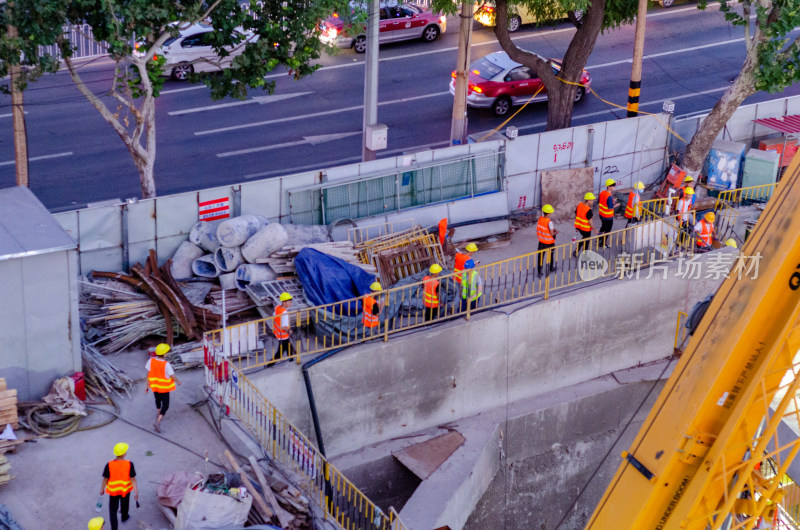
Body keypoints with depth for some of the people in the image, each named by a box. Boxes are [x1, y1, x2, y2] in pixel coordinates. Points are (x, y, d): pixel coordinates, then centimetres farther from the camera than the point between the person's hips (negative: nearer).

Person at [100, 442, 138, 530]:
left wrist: (102, 489, 5)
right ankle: (124, 518, 54)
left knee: (113, 510, 9)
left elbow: (105, 479, -11)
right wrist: (136, 492, -10)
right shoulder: (129, 464, -22)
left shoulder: (109, 465, -22)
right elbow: (133, 479, -18)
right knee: (125, 505, 28)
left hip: (113, 490, -1)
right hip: (125, 490, 1)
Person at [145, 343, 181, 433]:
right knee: (165, 405, 7)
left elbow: (148, 374, -6)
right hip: (164, 387, -5)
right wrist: (178, 381, 3)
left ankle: (158, 418, 46)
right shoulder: (166, 364, -28)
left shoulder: (151, 361, -16)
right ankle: (157, 422, -10)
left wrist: (147, 386, 4)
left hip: (154, 386, 5)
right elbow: (172, 376, -19)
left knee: (158, 401, 30)